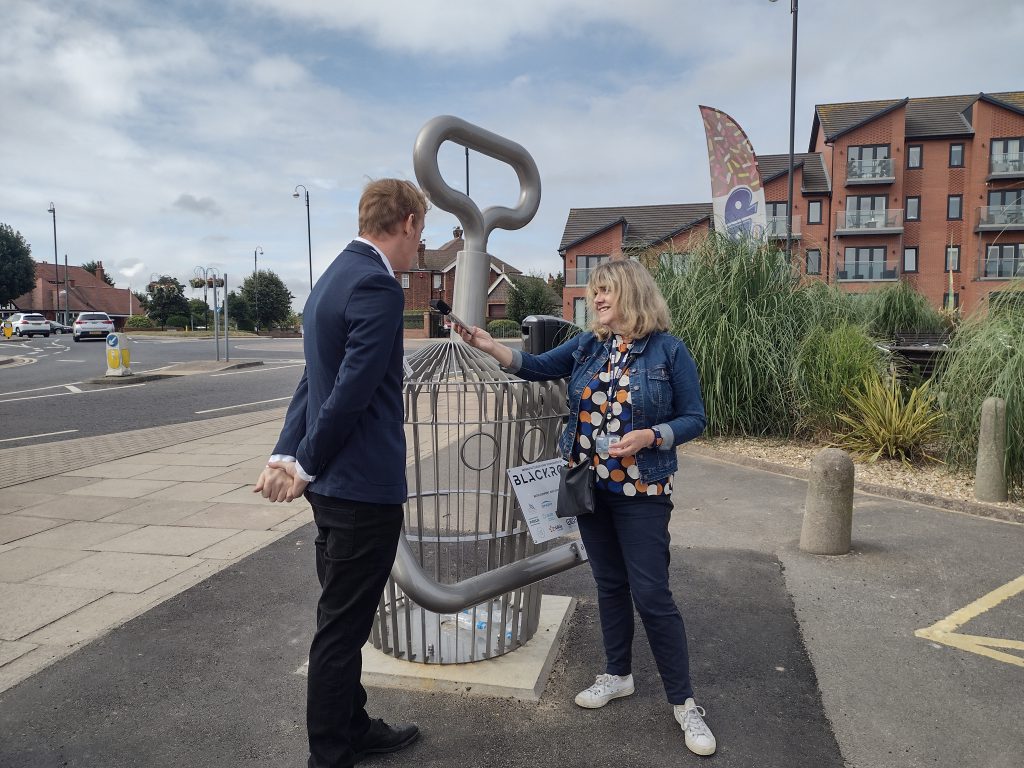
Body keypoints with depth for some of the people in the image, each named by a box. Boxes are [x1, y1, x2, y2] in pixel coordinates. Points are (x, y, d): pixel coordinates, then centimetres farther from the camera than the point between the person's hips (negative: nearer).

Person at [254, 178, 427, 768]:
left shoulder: (339, 273, 13)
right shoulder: (378, 286, -19)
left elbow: (316, 381, 12)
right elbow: (352, 392, -23)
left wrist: (287, 455, 7)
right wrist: (306, 466, -13)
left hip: (334, 482, 10)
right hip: (363, 484, -10)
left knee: (344, 620, 20)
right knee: (342, 626, 5)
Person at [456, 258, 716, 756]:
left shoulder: (668, 350, -9)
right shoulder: (587, 346, 4)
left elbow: (694, 419, -7)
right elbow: (536, 367, -4)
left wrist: (649, 437, -23)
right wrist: (489, 345, -19)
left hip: (641, 491, -5)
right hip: (591, 486, 5)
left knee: (651, 594, -3)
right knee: (609, 584, 16)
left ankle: (683, 701, 13)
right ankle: (618, 674, 34)